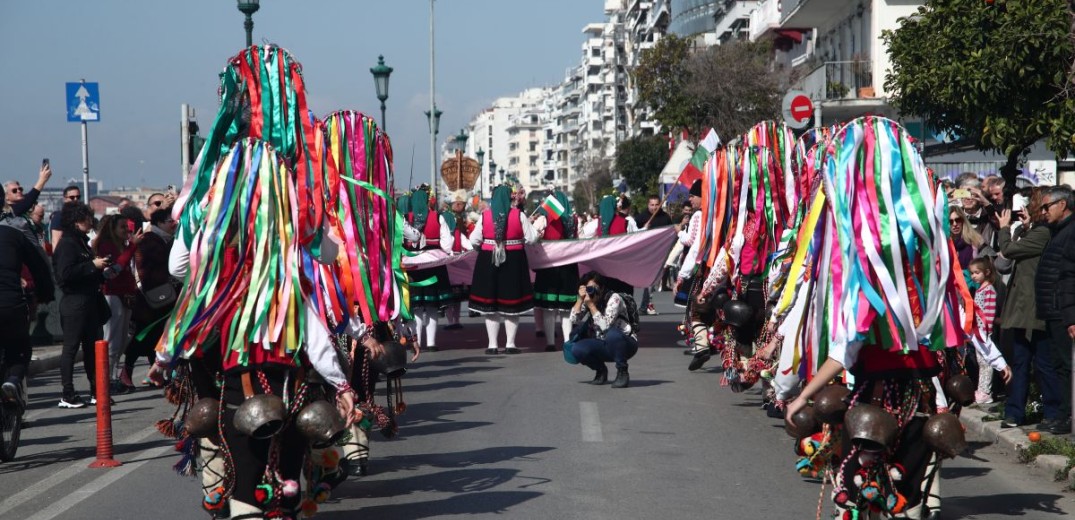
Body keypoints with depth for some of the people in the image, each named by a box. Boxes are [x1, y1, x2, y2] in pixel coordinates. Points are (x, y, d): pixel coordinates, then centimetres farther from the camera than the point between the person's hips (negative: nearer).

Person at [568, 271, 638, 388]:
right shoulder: (586, 302, 0)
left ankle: (622, 373, -19)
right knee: (577, 350, -22)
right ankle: (601, 371, 7)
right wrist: (580, 299, -21)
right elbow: (574, 321, -14)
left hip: (626, 344, -5)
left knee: (612, 334, -39)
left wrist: (591, 305, -31)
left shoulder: (613, 298, -17)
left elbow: (605, 325, -30)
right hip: (603, 346, 5)